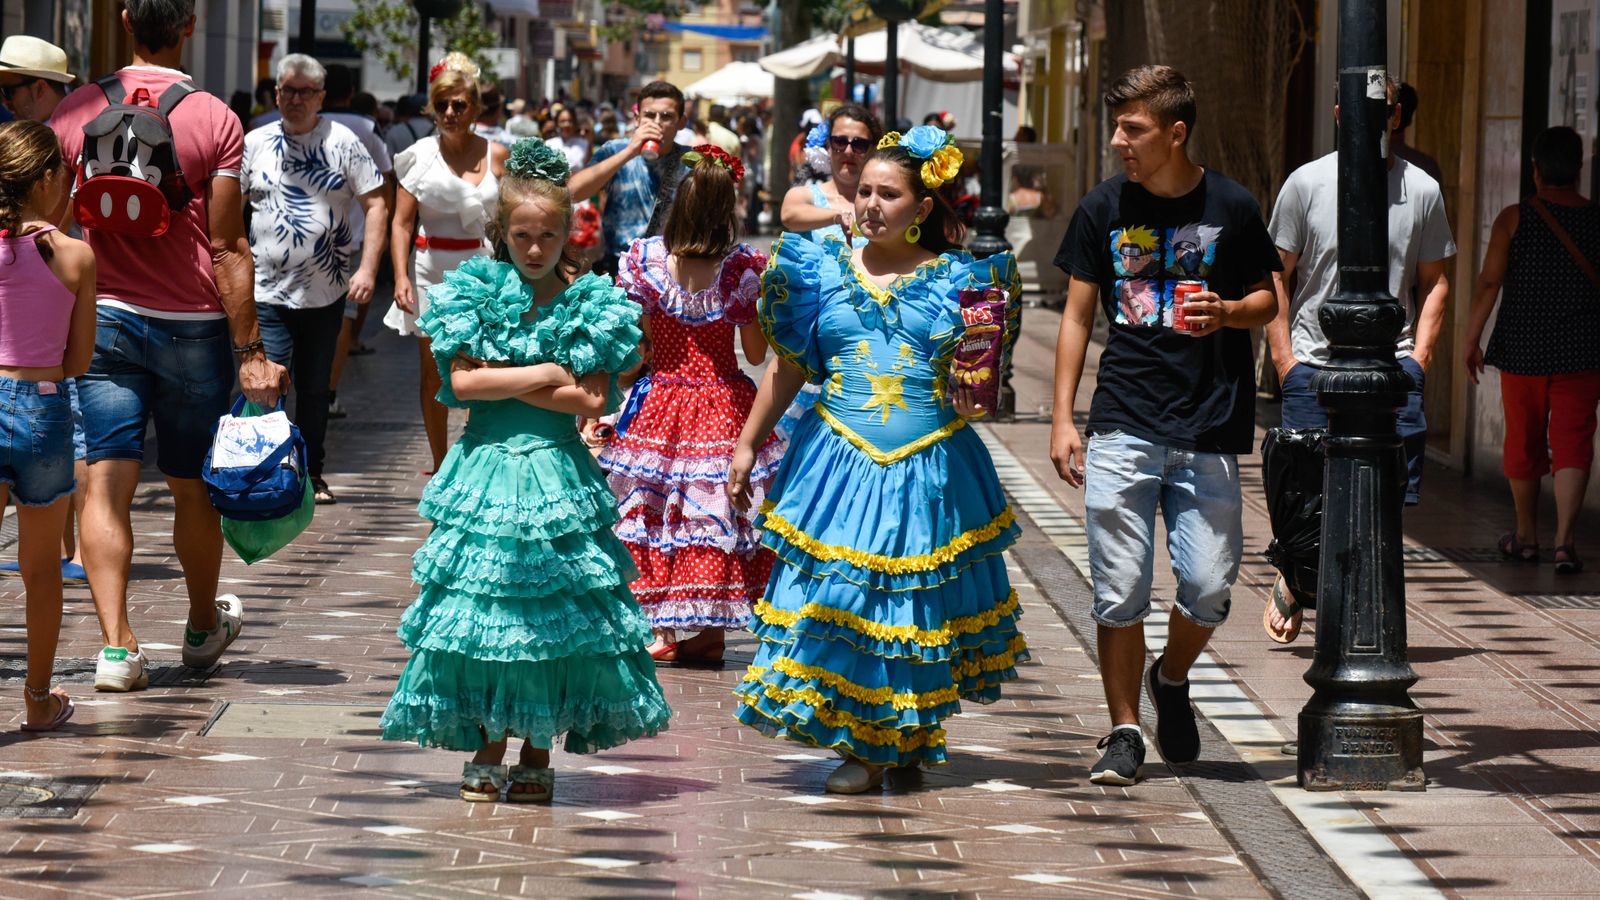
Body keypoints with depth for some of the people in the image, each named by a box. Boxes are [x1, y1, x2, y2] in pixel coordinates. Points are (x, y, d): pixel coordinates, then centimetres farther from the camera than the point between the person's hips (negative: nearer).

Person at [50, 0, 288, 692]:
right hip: (192, 324, -1)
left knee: (106, 483, -2)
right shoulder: (215, 121, -8)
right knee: (192, 488, 13)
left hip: (101, 320, 1)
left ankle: (116, 644, -14)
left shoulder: (76, 112, -1)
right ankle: (204, 628, 33)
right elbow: (228, 247, -9)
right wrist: (250, 352, -6)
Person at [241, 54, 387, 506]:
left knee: (315, 388, 11)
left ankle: (312, 473, 23)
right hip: (268, 291, 0)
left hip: (326, 292, 0)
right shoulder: (256, 143, 4)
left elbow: (376, 205, 0)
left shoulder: (342, 142, 0)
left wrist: (367, 269, -9)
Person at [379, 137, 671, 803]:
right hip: (486, 467, 0)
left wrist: (504, 376, -9)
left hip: (556, 472, 0)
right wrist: (545, 374, -9)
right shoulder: (477, 294, 3)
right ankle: (488, 748, 10)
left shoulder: (590, 305, 2)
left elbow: (592, 399, -7)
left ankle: (539, 750, 9)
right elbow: (462, 381, -7)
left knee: (554, 607, -1)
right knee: (480, 602, -1)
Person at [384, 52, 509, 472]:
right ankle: (440, 466, 15)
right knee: (434, 372, 6)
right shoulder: (420, 155, 3)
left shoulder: (496, 155, 4)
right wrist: (401, 276, -9)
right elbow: (401, 223, 2)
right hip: (432, 269, 0)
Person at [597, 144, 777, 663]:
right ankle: (712, 629, 12)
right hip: (725, 403, 0)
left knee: (655, 514, 8)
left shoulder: (645, 260, -10)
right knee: (718, 513, 9)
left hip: (662, 401, 0)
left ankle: (661, 630, 6)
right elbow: (756, 354, -3)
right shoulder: (744, 268, -10)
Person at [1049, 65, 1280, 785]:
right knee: (1119, 590, -3)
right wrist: (1062, 420, 3)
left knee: (1208, 586, -3)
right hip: (1122, 428, 1)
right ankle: (1123, 730, 10)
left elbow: (1267, 299, 12)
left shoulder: (1231, 208, 0)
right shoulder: (1104, 209, 3)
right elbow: (1078, 315, 9)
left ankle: (1171, 678, 27)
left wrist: (1226, 312, -12)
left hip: (1209, 431, 0)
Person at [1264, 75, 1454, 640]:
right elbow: (1276, 279, 5)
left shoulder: (1422, 190, 6)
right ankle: (1291, 588, 28)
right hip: (1314, 366, -1)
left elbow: (1435, 282, 13)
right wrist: (1285, 362, -3)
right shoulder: (1307, 184, 2)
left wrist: (1419, 356, 1)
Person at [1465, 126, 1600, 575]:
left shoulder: (1514, 218, -5)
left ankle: (1526, 537, 29)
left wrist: (1472, 338, -5)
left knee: (1524, 443, 14)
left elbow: (1489, 282, -10)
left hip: (1522, 352, 0)